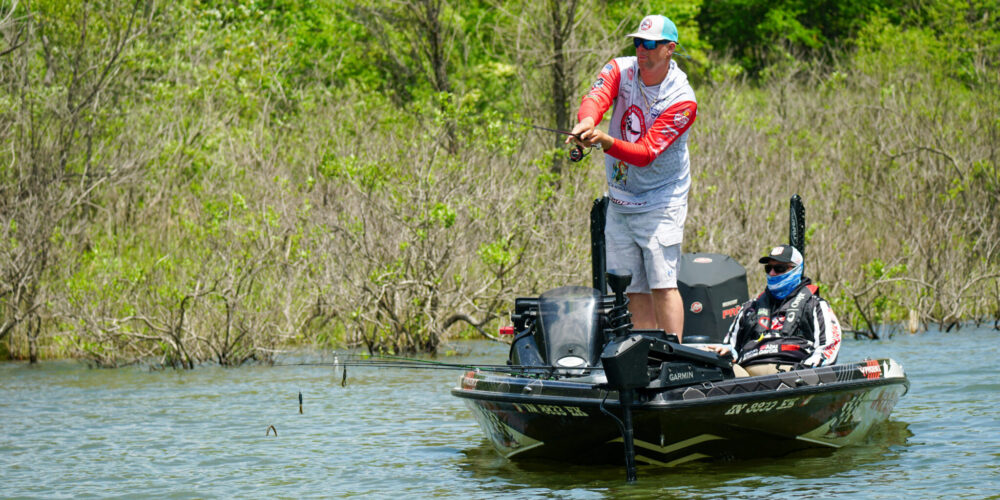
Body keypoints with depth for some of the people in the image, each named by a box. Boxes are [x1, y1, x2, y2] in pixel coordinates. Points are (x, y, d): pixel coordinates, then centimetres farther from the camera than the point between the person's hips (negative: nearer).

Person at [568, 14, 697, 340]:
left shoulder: (682, 101, -17)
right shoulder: (621, 70, -2)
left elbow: (646, 153, -24)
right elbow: (596, 97, -23)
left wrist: (605, 141, -40)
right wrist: (587, 121, -47)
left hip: (660, 201, -5)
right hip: (620, 200, 5)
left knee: (662, 284, -14)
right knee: (634, 289, 7)